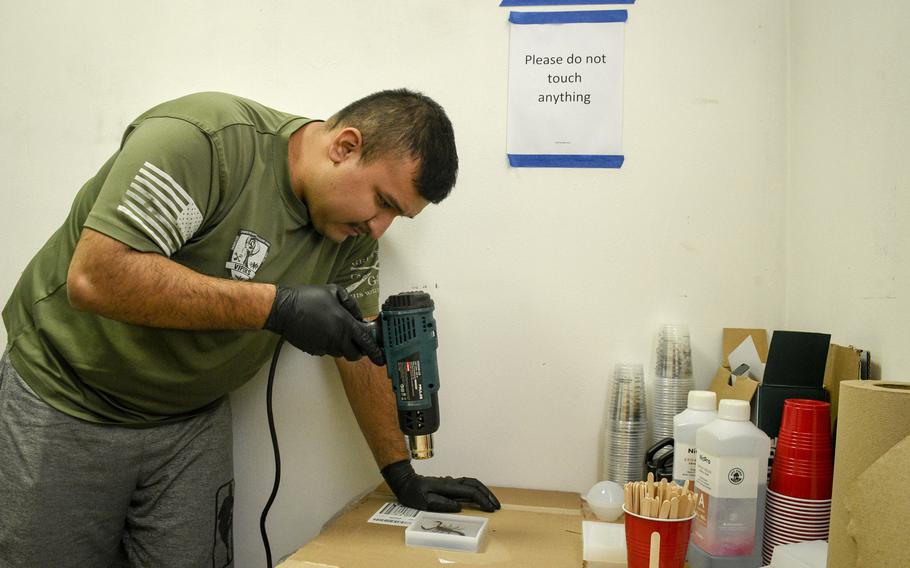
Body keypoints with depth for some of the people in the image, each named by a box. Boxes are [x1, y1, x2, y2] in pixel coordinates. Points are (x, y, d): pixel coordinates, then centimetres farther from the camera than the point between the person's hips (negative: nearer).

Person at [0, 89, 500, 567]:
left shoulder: (355, 231, -6)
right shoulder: (202, 139, -27)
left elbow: (361, 347, 2)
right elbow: (95, 277, -34)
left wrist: (402, 476, 1)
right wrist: (277, 306, -34)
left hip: (193, 420, 5)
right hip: (69, 401, -4)